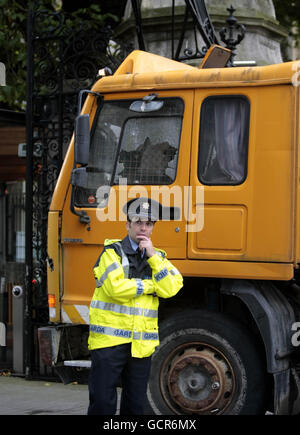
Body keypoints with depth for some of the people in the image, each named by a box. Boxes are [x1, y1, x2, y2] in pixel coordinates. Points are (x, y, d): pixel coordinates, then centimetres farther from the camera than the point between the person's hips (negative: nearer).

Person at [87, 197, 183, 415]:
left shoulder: (158, 257, 14)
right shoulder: (112, 252, -1)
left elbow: (170, 289, -2)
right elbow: (115, 288, -17)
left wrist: (152, 256, -7)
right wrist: (150, 286, -5)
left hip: (142, 344, 5)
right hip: (109, 340, -5)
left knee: (136, 404, 10)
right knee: (103, 402, -5)